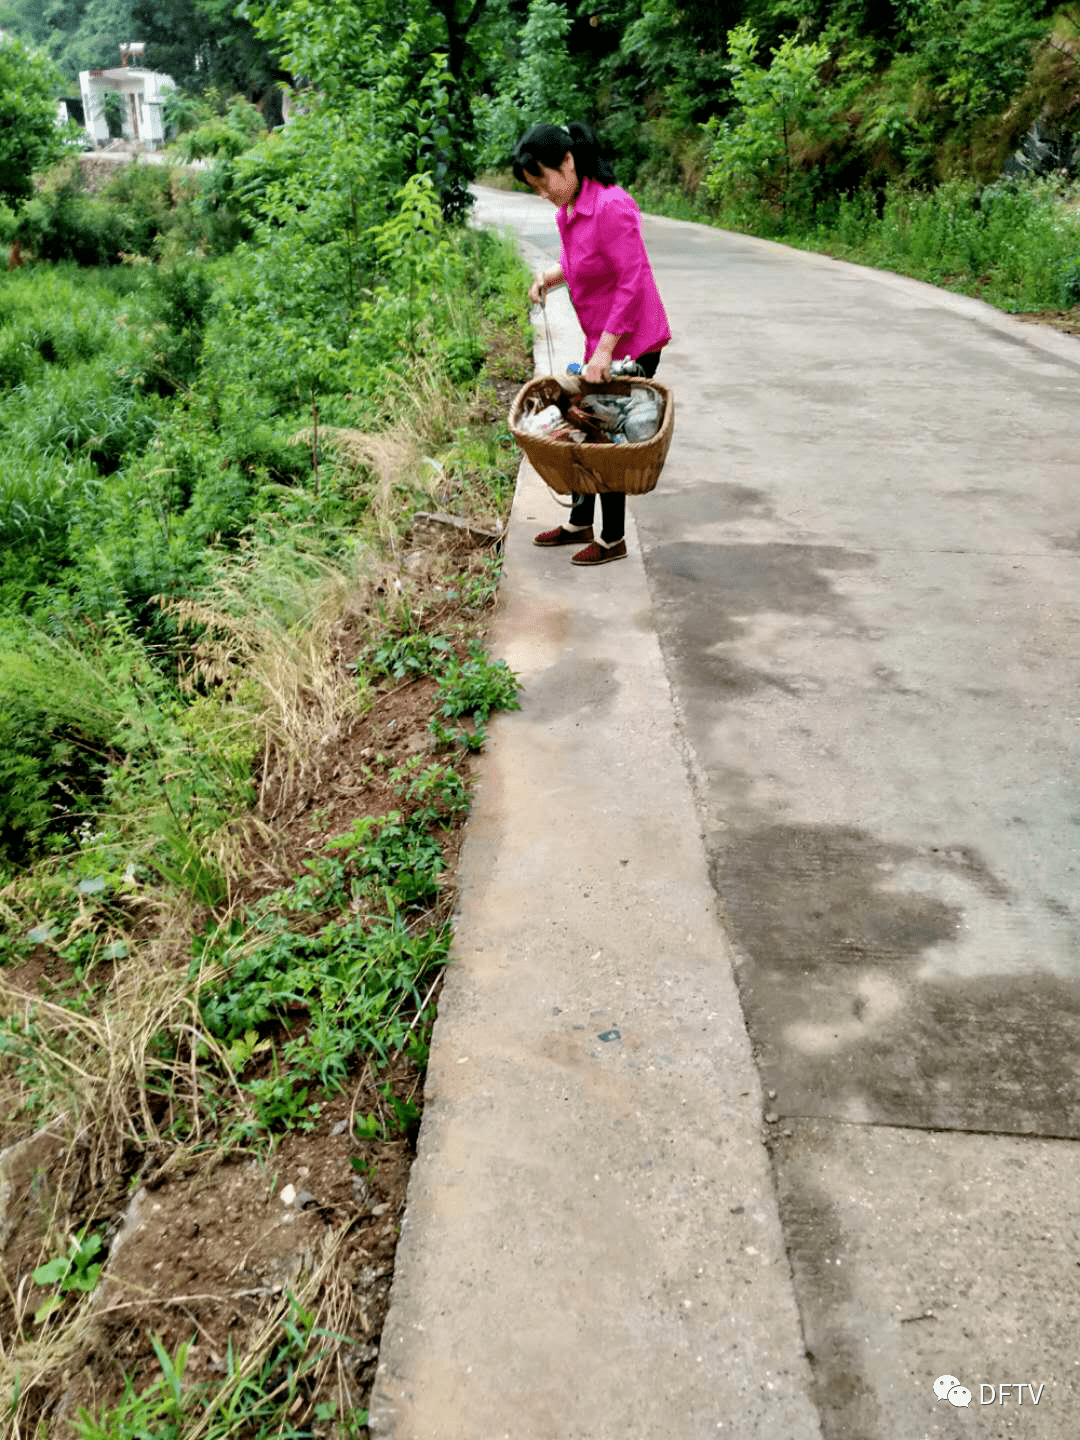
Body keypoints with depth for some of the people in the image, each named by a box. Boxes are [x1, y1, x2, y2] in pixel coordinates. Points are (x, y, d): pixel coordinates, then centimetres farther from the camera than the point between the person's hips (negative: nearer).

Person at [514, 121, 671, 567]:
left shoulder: (611, 206, -22)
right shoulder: (568, 209, 5)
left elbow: (631, 281, -24)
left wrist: (605, 349, -24)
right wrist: (550, 276, 2)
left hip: (631, 342, -9)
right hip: (601, 340, 9)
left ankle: (613, 541, 13)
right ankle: (580, 524, 31)